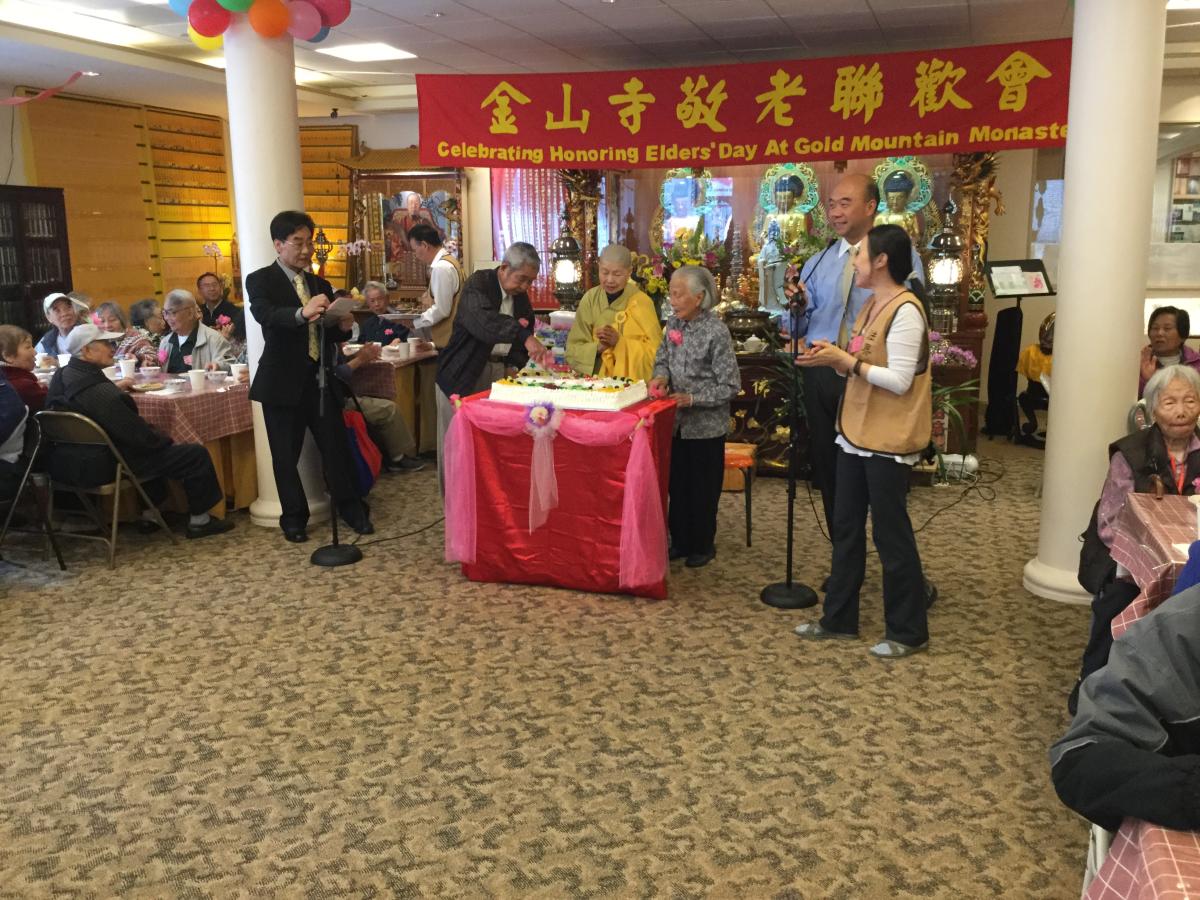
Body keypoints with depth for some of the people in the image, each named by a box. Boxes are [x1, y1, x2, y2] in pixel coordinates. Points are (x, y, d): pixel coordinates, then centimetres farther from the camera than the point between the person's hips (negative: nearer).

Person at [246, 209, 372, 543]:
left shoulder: (321, 285, 13)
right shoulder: (260, 280, -3)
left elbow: (329, 335, 12)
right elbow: (264, 314, -25)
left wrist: (342, 326, -12)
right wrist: (302, 313, -44)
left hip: (321, 379, 4)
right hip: (284, 382, -3)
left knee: (336, 447, 5)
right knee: (285, 455, 6)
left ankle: (352, 509, 19)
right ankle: (294, 518, 20)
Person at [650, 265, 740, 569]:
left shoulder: (716, 333, -19)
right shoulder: (673, 322, 0)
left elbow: (730, 386, -16)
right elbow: (662, 357, 12)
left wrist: (693, 398, -23)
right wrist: (661, 376, -10)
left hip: (705, 426, -6)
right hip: (676, 421, 6)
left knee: (702, 488, 8)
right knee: (676, 484, 15)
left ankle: (703, 545, 25)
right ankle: (680, 541, 30)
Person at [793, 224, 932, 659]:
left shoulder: (905, 311, -17)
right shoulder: (871, 306, 12)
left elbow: (899, 380, -23)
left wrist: (844, 360, -22)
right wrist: (833, 358, -1)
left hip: (888, 441, -9)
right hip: (856, 432, 10)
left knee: (891, 532, 1)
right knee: (845, 528, 15)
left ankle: (908, 631, 16)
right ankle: (839, 618, 27)